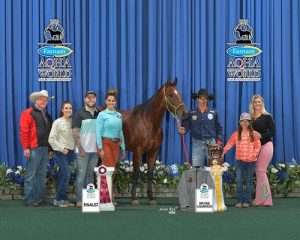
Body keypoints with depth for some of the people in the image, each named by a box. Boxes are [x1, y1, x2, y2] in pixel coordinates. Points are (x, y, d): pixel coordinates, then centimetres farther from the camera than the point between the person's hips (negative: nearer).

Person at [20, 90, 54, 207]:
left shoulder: (47, 116, 21)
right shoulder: (28, 113, -3)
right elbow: (24, 131, -10)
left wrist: (51, 149, 18)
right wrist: (26, 147, -16)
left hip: (45, 149, 7)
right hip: (34, 149, -7)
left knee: (42, 175, 9)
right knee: (31, 175, -4)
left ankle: (39, 198, 14)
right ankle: (29, 200, -1)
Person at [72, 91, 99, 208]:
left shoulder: (99, 114, 11)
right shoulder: (80, 113, -3)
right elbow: (75, 132, -8)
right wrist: (80, 148, -14)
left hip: (95, 150, 5)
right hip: (83, 150, -5)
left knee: (90, 175, 11)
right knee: (81, 175, -3)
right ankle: (79, 200, 1)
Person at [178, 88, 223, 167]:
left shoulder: (213, 113, 5)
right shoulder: (191, 113, 5)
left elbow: (219, 128, 9)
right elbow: (186, 126, 1)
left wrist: (219, 142, 0)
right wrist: (182, 130, -22)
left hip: (211, 143, 0)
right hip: (197, 143, 0)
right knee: (196, 168, 0)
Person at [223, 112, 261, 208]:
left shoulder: (253, 134, 3)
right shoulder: (236, 134, 5)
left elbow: (258, 146, 2)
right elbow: (229, 144, 1)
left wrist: (254, 154, -13)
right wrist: (223, 152, -12)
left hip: (251, 161, -1)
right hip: (240, 160, 1)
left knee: (249, 181, 5)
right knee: (239, 180, -4)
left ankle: (247, 201, 9)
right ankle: (239, 200, 2)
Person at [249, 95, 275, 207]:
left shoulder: (267, 117, -3)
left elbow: (272, 132, -4)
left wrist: (261, 136, -17)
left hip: (265, 145, -5)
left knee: (261, 171, -9)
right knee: (257, 172, 5)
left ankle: (262, 199, -4)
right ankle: (263, 199, 11)